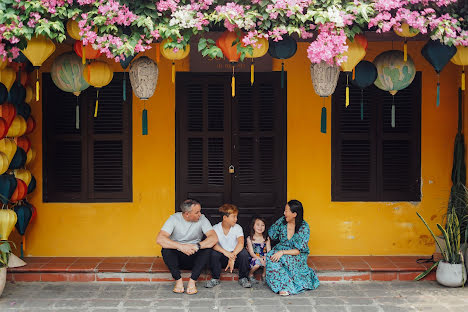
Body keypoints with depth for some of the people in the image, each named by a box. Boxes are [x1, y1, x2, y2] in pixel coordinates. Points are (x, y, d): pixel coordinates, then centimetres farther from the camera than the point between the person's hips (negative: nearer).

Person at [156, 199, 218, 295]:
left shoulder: (202, 219, -8)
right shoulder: (174, 219, -11)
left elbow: (214, 238, -20)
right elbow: (160, 239, -24)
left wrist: (197, 246, -37)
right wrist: (181, 246, -36)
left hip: (194, 257, 1)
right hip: (177, 257, -1)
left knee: (207, 248, -27)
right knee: (166, 249, -30)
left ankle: (192, 281, -25)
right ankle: (178, 280, -22)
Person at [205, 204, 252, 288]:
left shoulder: (237, 228, -6)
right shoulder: (215, 228, -7)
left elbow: (241, 243, -23)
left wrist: (232, 257, -38)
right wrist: (225, 252, -41)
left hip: (235, 255, 0)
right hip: (222, 258, 0)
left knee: (244, 252, -30)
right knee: (213, 253, -30)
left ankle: (243, 278, -8)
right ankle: (215, 279, -9)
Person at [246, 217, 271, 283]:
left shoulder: (266, 238, 7)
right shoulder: (250, 239, -2)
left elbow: (269, 251, 0)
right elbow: (251, 253, -8)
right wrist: (259, 258, -25)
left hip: (264, 258, 3)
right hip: (254, 258, -3)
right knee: (257, 263, -34)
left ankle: (264, 275, 2)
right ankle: (250, 275, -1)